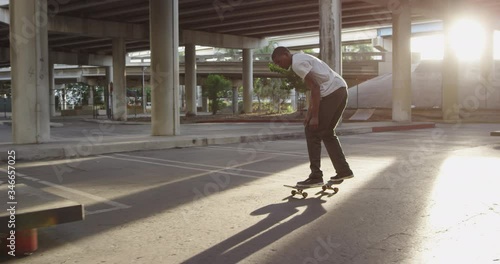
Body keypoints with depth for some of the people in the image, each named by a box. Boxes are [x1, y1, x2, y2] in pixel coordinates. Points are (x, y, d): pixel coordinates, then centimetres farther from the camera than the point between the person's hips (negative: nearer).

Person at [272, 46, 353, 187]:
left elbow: (315, 88, -16)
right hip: (341, 90, 10)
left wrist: (314, 116, -15)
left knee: (312, 132, -4)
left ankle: (315, 177, -2)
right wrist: (309, 114, 18)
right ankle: (344, 171, 21)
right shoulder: (303, 59, 23)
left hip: (331, 92, -10)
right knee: (327, 132, 19)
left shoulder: (297, 63, -8)